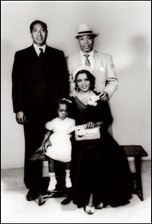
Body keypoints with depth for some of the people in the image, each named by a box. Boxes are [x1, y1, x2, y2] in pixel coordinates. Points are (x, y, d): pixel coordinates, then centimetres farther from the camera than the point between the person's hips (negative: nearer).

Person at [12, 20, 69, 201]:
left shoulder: (58, 55, 10)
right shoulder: (21, 55, 8)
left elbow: (64, 82, 8)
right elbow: (17, 83, 4)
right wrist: (18, 109, -4)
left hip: (55, 110, 1)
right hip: (31, 111, 0)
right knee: (32, 149, 5)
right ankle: (33, 186, 17)